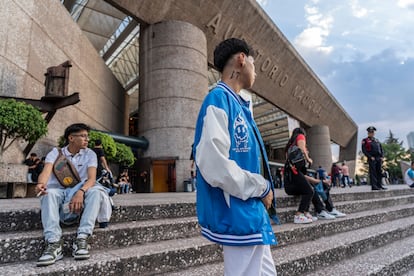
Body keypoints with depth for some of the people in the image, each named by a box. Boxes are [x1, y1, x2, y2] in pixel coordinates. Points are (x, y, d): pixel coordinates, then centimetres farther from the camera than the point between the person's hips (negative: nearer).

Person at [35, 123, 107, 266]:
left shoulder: (89, 154, 1)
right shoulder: (55, 152, 0)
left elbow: (92, 178, -14)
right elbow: (46, 171, -20)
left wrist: (81, 192, -36)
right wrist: (41, 184, -45)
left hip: (80, 192, 1)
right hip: (59, 191, 0)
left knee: (96, 191, -31)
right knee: (49, 193, -34)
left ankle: (81, 239, -36)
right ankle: (54, 244, -40)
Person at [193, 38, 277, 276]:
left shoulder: (238, 104, 14)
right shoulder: (219, 99, -15)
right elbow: (215, 166, -27)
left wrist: (262, 189, 5)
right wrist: (262, 187, -14)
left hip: (252, 213, 10)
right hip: (237, 215, -10)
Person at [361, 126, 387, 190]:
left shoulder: (377, 140, 21)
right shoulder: (365, 140, 2)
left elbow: (381, 149, 18)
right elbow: (364, 150, -7)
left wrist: (382, 157, 3)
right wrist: (370, 157, -15)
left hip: (379, 158, 6)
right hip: (372, 159, -6)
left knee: (379, 172, 7)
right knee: (373, 172, -6)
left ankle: (379, 185, 15)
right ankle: (373, 186, -5)